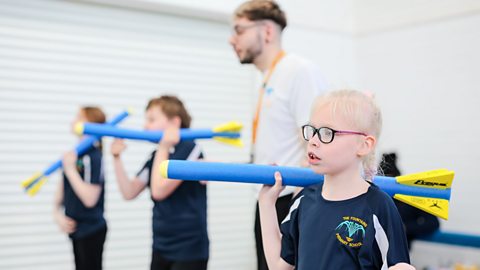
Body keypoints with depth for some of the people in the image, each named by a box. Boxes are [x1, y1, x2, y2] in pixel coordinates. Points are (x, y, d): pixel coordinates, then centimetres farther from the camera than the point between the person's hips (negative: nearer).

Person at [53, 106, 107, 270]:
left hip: (91, 230, -8)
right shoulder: (74, 154, 4)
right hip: (75, 228, 8)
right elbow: (62, 188, 14)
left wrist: (70, 169, -23)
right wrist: (57, 214, 3)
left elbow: (90, 199, -26)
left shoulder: (93, 157, -20)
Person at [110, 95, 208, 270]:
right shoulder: (156, 156, 9)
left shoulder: (190, 150, -14)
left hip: (188, 250, -8)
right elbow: (129, 192, 7)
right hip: (160, 247, 8)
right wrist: (117, 158, 0)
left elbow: (159, 190, -22)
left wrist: (163, 148, -18)